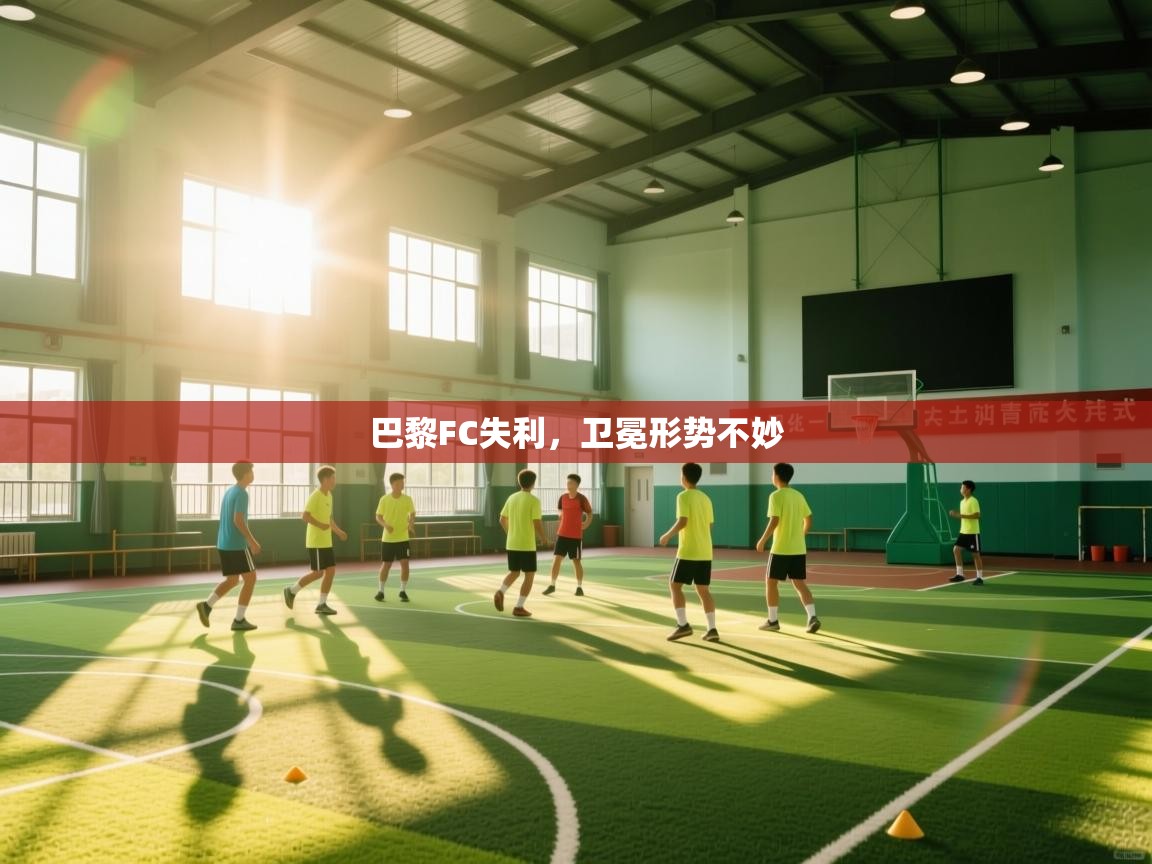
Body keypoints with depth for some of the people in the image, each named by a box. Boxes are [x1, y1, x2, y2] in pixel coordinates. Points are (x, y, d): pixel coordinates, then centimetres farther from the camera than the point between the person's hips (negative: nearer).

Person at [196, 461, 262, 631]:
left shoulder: (229, 492, 15)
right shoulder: (241, 493, -13)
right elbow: (238, 520, -22)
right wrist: (252, 541, -17)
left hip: (223, 544, 9)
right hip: (237, 545, -9)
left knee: (232, 580, 17)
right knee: (250, 578, 1)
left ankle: (206, 605, 1)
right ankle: (239, 620, 0)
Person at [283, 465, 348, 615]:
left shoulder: (329, 496, 13)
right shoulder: (315, 496, -15)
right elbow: (305, 516, -23)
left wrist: (338, 531, 20)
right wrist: (320, 525, -29)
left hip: (326, 542, 9)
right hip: (316, 542, -9)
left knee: (331, 571, 4)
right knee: (318, 572, -5)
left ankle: (322, 605, 9)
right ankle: (291, 591, 12)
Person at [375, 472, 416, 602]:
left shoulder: (407, 499, -3)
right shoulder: (384, 499, -5)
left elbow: (412, 514, 7)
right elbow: (378, 517, 1)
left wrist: (411, 524, -13)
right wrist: (386, 525, -18)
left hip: (403, 538, 1)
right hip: (388, 538, -1)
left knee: (405, 564, -5)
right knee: (386, 565, 4)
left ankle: (403, 591, 9)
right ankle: (380, 591, 20)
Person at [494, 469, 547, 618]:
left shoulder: (512, 498, 6)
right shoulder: (534, 500, -12)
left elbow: (502, 520, 12)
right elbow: (537, 524, -16)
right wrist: (543, 538, 3)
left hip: (511, 544, 6)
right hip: (527, 545, -6)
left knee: (514, 573, 20)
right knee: (529, 575, 7)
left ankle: (500, 592, -6)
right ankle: (519, 607, 2)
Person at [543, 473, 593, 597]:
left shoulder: (581, 499, -10)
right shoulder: (563, 497, 5)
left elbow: (589, 514, -5)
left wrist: (586, 524, -15)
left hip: (576, 536, -4)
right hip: (562, 534, 4)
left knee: (576, 561, 2)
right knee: (556, 558, 1)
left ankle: (579, 587, 14)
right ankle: (552, 585, 10)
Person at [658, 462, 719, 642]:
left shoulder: (683, 496, -9)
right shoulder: (705, 498, 13)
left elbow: (682, 522, -19)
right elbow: (708, 526, 16)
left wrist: (667, 536, -5)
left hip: (688, 552, -7)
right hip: (705, 552, 7)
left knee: (674, 585, 3)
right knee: (703, 590, 10)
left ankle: (683, 625, -4)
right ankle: (712, 629, 5)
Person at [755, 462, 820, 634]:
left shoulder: (776, 496, -11)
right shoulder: (799, 495, 10)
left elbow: (774, 521, -19)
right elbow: (808, 520, 13)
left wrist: (762, 540, -10)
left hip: (781, 548, -6)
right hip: (799, 549, 6)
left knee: (771, 582, 8)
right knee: (800, 584, 9)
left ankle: (773, 620, 11)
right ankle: (812, 617, -6)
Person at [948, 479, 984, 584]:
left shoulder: (973, 501, -14)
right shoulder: (962, 501, 12)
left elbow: (977, 515, -22)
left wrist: (962, 515, -25)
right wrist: (956, 514, 2)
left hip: (973, 532, -8)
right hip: (963, 531, 8)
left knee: (975, 554, -2)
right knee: (956, 550, 2)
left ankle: (980, 578, 6)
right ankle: (960, 575, 8)